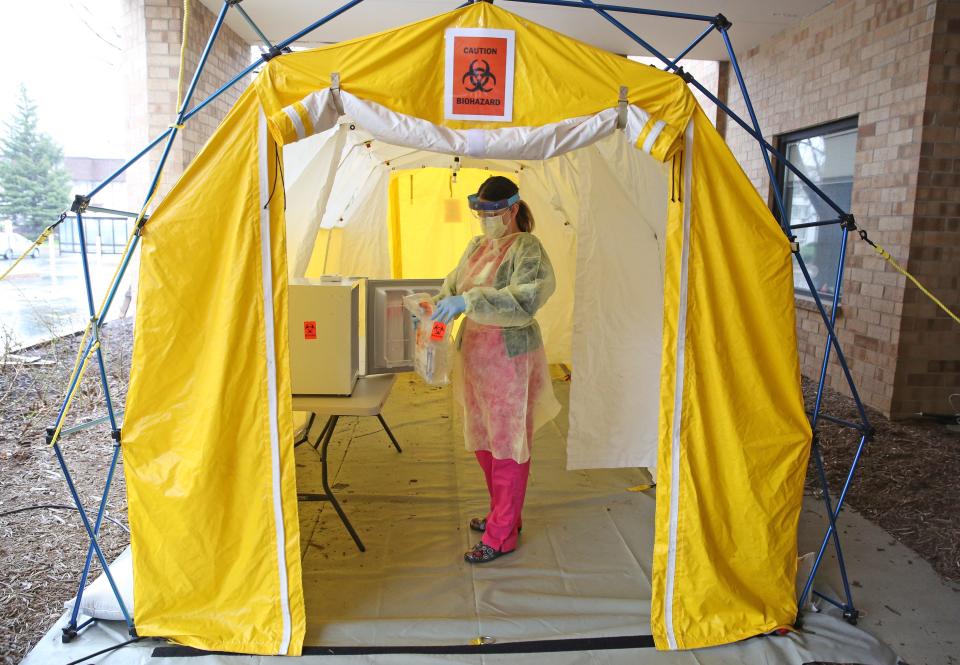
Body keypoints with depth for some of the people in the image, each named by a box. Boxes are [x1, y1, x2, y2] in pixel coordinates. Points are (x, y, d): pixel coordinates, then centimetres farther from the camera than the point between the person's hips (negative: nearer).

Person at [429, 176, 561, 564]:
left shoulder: (526, 248, -13)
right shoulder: (477, 247, 10)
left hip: (510, 357, -8)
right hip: (474, 353, 8)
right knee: (482, 438, 18)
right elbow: (454, 285, 15)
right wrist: (436, 305, -6)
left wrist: (467, 302, -33)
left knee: (507, 444, 2)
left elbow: (522, 301, -26)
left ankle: (501, 536, 16)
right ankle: (503, 514, 37)